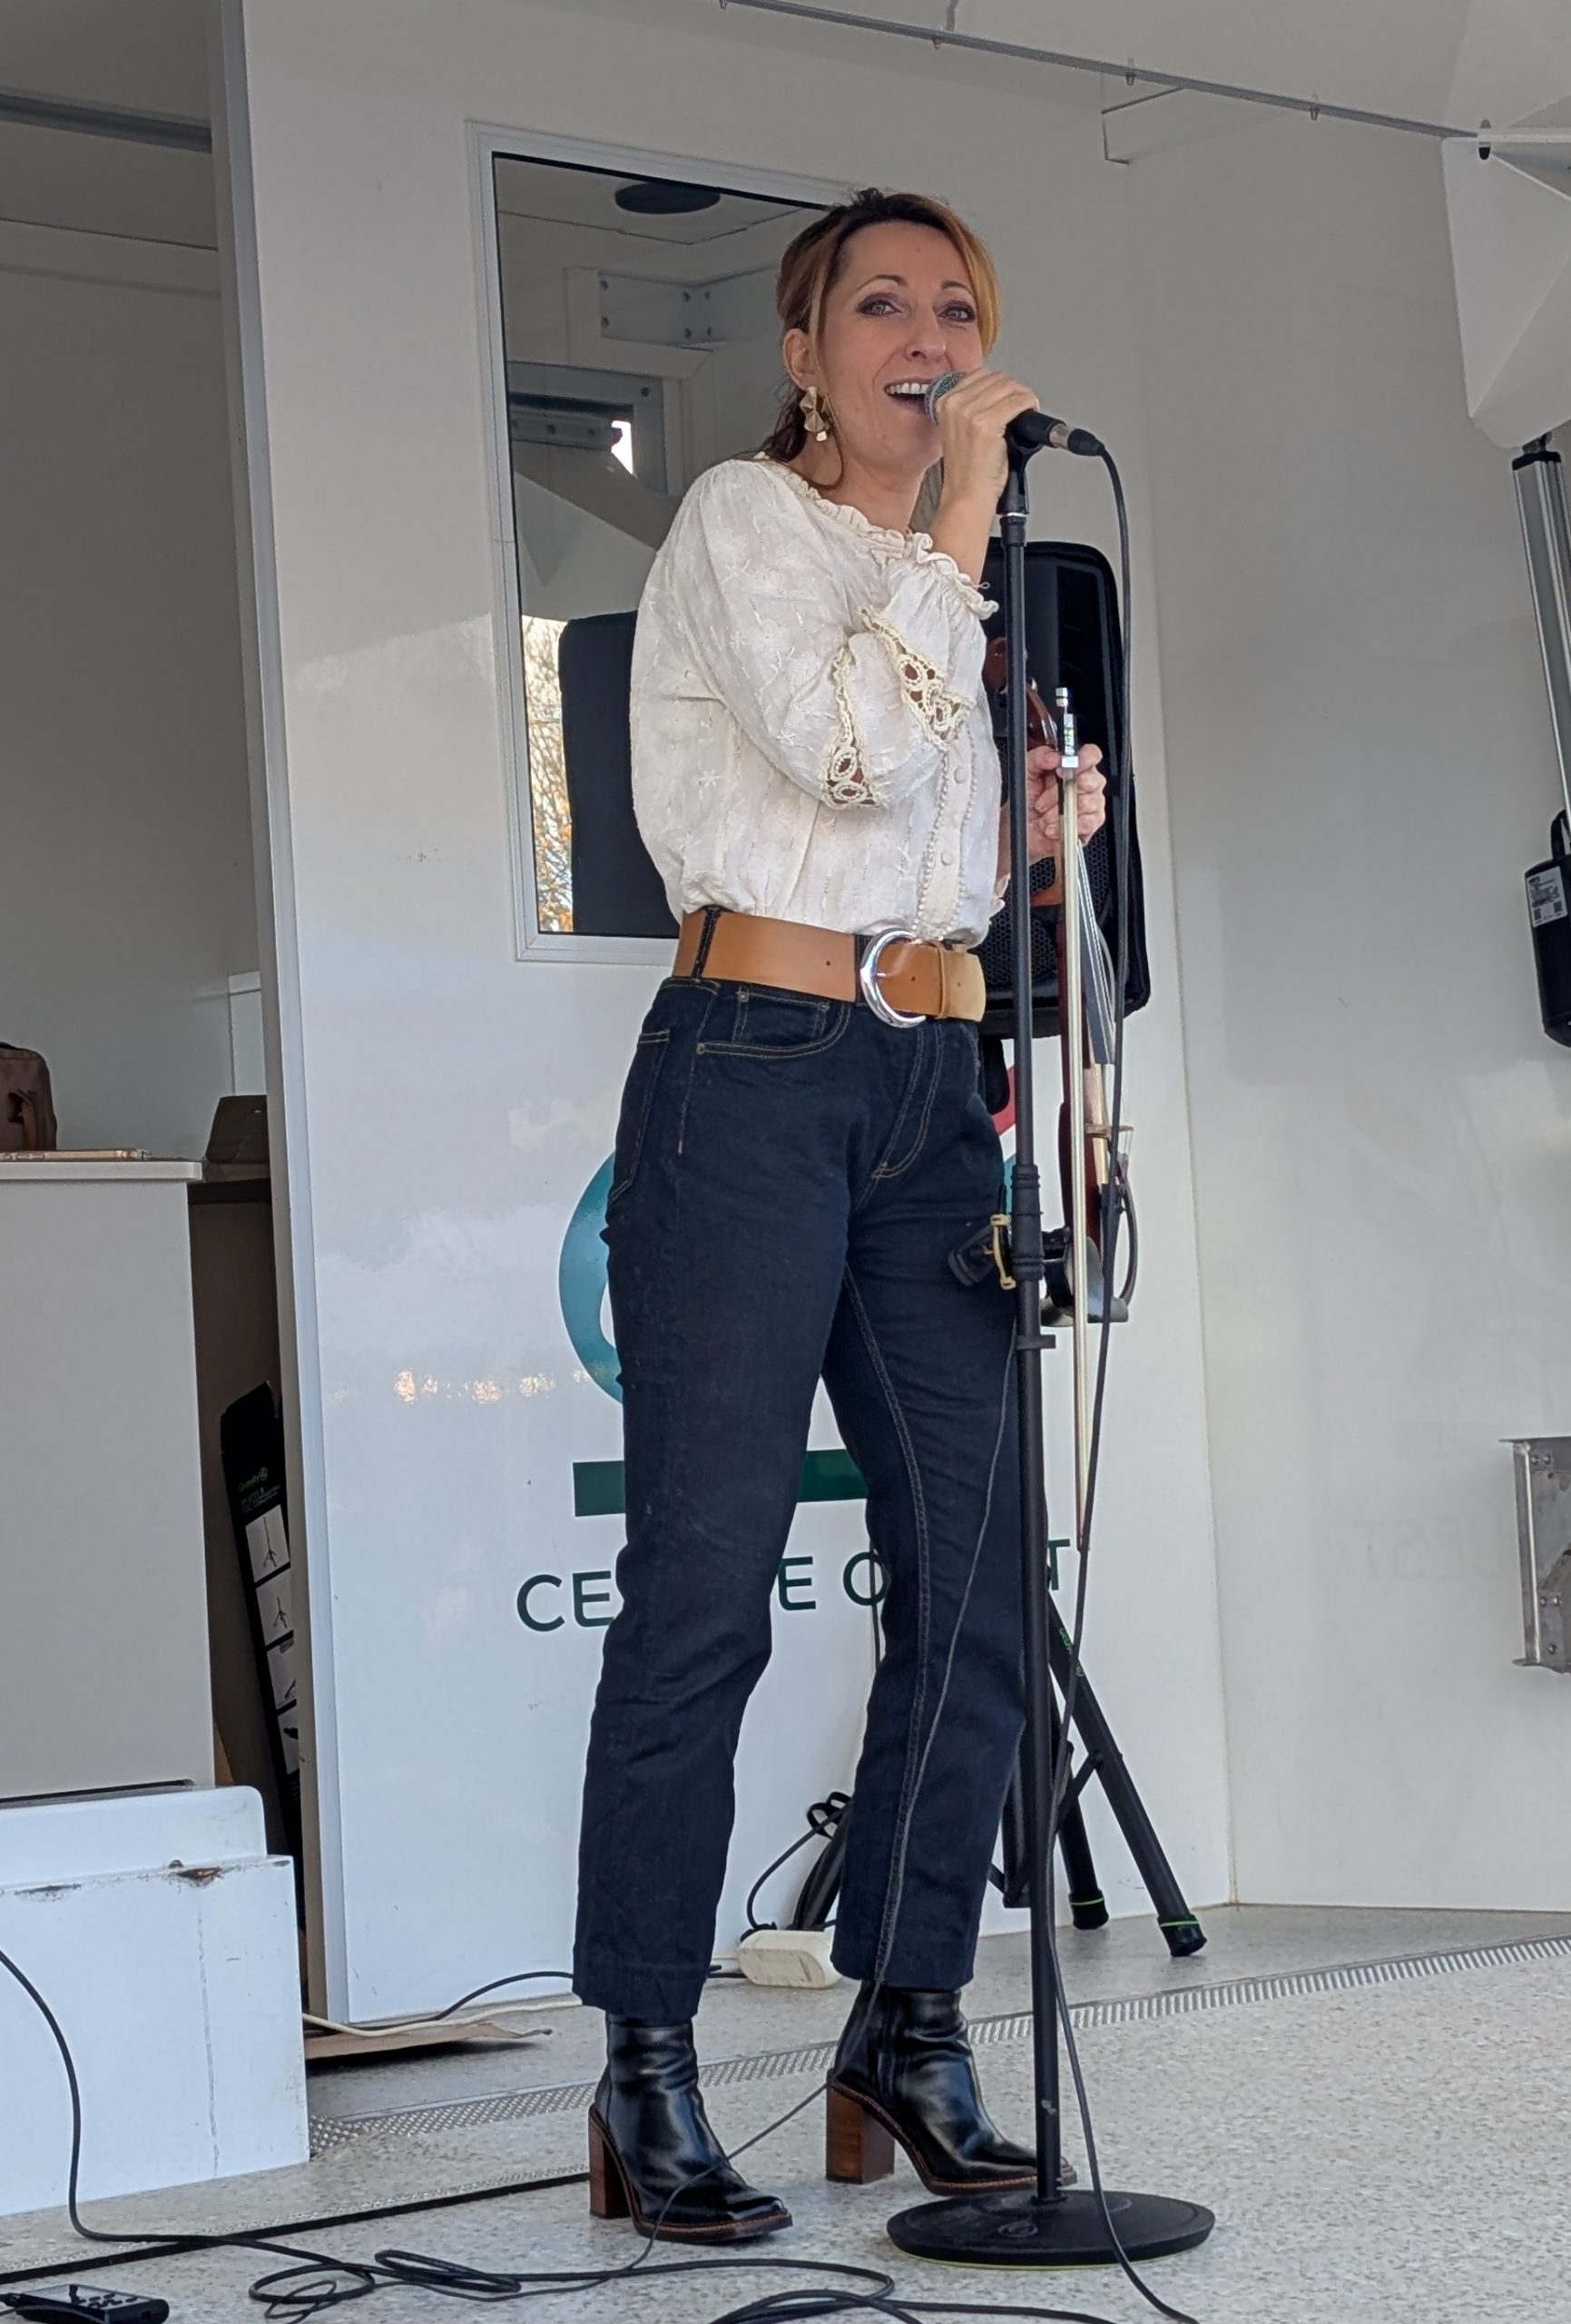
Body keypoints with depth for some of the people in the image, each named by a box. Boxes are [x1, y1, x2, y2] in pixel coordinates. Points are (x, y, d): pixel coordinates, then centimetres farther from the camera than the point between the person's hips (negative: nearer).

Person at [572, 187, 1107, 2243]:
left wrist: (1038, 830, 9)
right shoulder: (744, 521, 1)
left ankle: (907, 2038, 11)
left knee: (975, 1579, 1)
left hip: (933, 1089, 7)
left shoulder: (966, 576, 22)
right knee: (705, 1583, -8)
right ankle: (646, 2077, -2)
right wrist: (968, 507, -10)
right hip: (753, 1072, -7)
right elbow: (858, 753, -16)